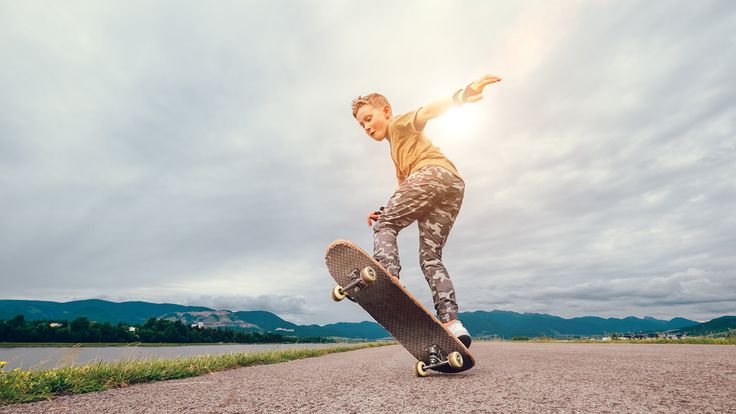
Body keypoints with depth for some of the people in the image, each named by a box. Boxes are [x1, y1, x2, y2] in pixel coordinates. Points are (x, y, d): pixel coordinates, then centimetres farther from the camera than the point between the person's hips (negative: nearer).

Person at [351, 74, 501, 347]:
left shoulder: (400, 123, 19)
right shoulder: (397, 152, 40)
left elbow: (429, 111, -3)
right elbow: (407, 197, 30)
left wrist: (462, 95, -21)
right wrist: (385, 212, 16)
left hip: (434, 173, -8)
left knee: (384, 225, -7)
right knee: (431, 257, 1)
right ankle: (451, 322, -8)